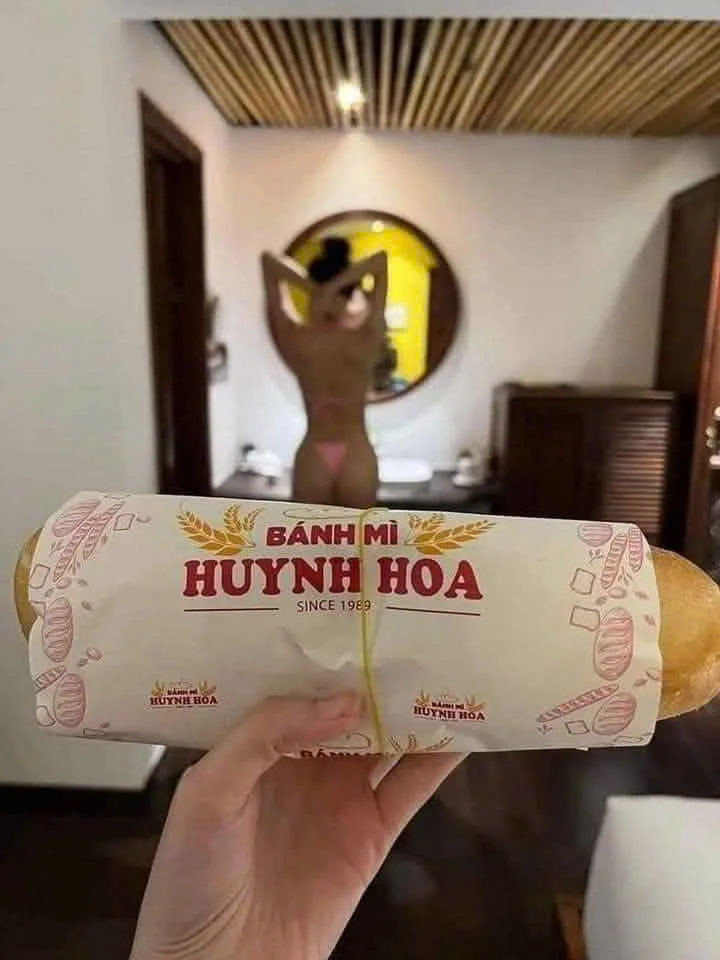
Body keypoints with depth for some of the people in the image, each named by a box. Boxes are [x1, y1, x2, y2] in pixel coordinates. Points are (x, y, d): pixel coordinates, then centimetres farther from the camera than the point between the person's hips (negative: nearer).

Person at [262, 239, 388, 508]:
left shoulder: (296, 340, -8)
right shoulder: (366, 340, -9)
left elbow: (268, 262, -1)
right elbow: (381, 261, -4)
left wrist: (310, 287, -16)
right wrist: (338, 285, -17)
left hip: (313, 458, 0)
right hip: (357, 457, 0)